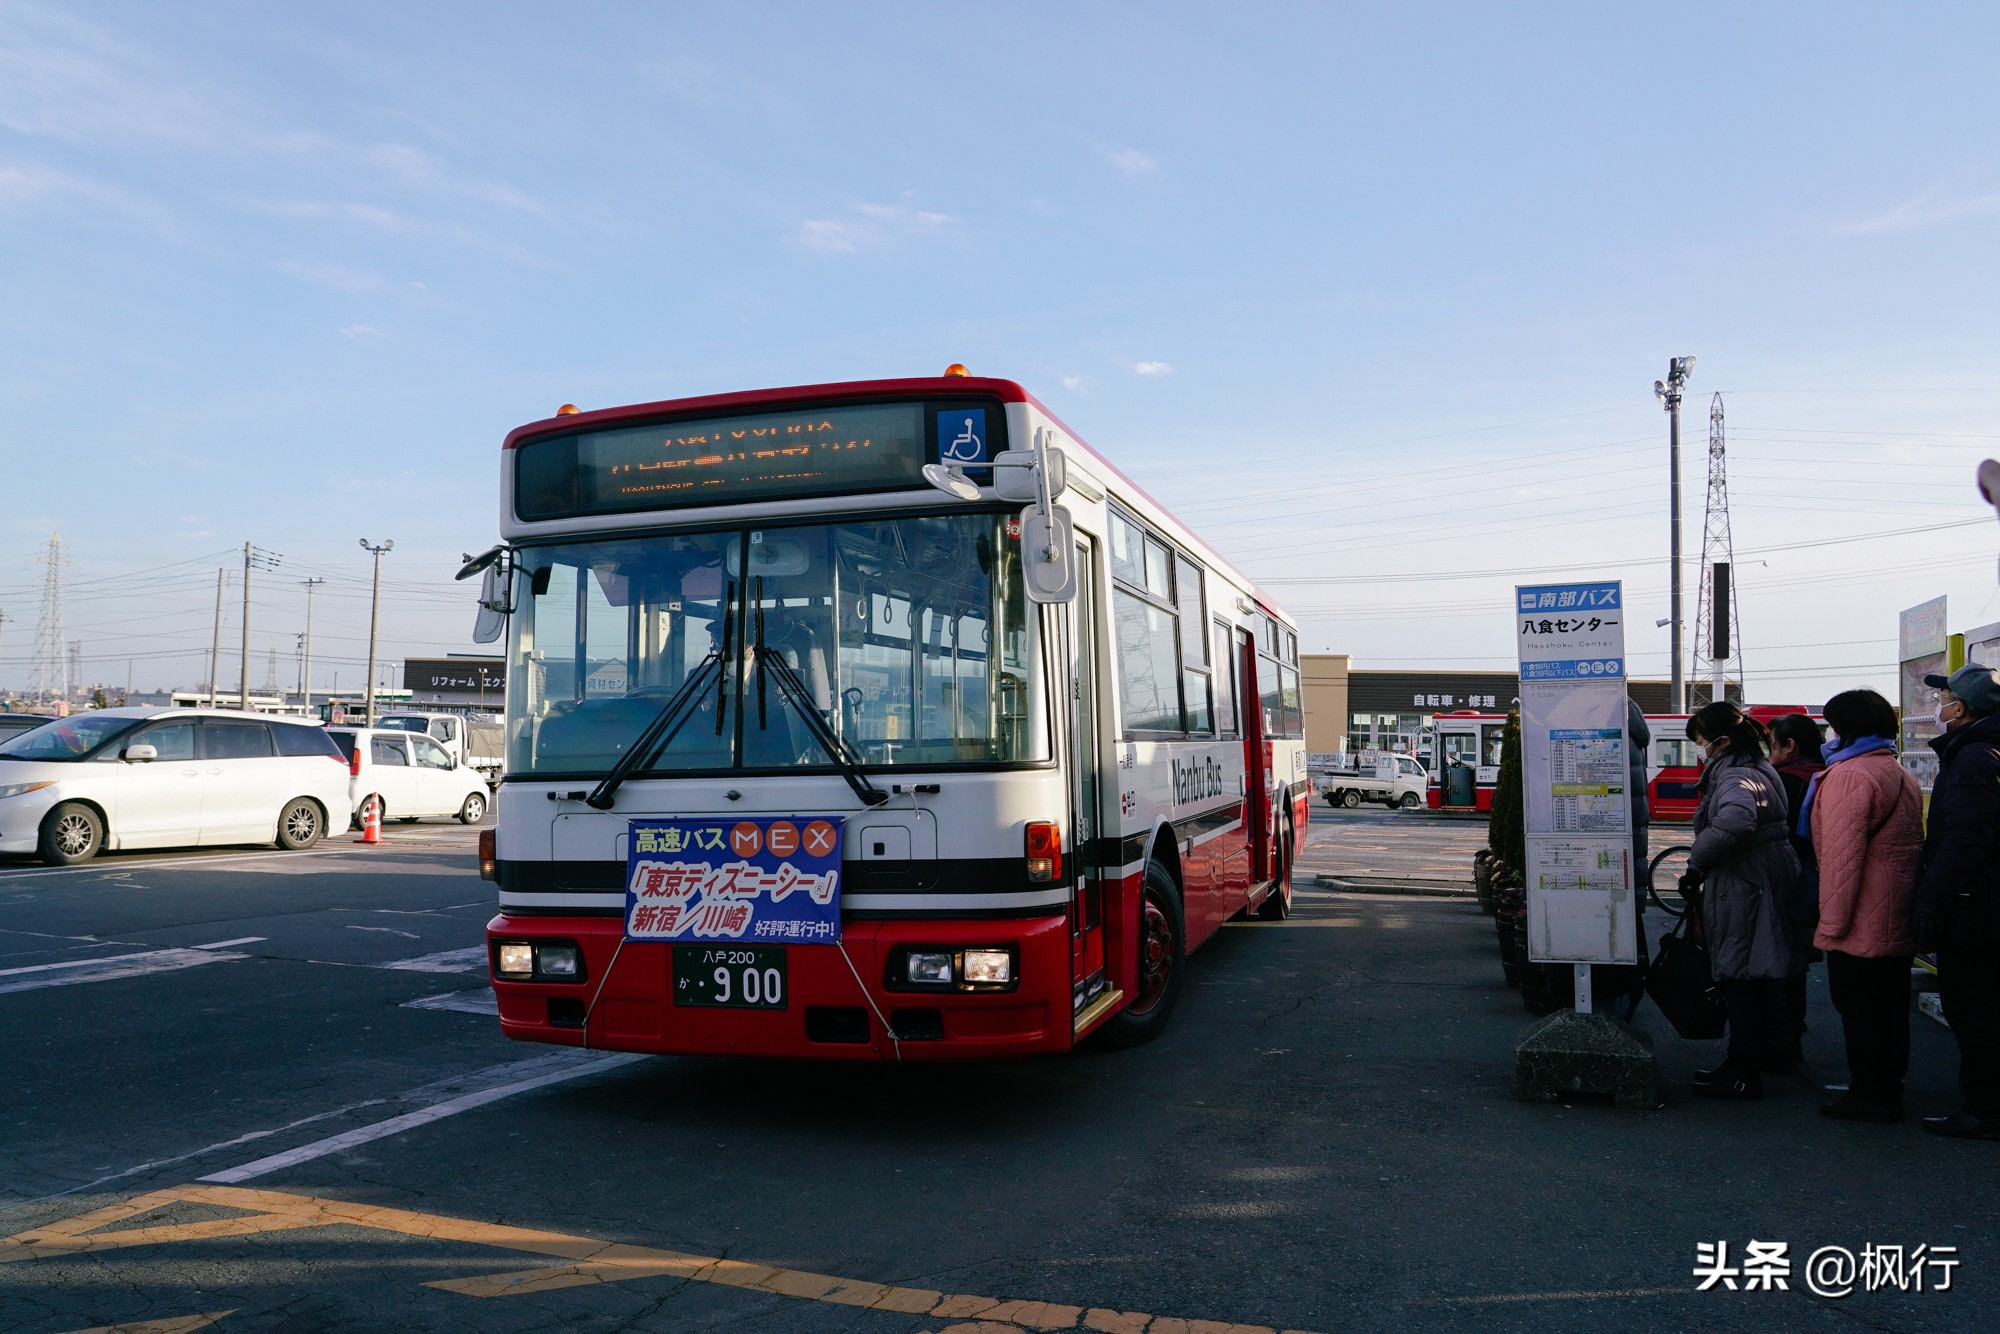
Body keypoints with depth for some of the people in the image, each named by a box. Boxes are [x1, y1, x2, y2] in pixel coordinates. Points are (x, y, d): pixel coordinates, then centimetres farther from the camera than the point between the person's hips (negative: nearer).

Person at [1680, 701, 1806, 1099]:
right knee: (1762, 983, 16)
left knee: (1741, 981, -2)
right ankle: (1746, 1064, 27)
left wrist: (1696, 864, -27)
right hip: (1769, 884, 11)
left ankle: (1742, 1076, 6)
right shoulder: (1760, 769, 14)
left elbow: (1733, 821, -40)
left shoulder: (1736, 777, -19)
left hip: (1744, 891, -11)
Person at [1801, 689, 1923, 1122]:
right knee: (1890, 1007, 14)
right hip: (1899, 924, 9)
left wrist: (1832, 922, -18)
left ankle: (1869, 1095, 4)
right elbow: (1912, 847, 21)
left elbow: (1842, 854, -21)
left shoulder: (1850, 775, -16)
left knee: (1859, 1009, -1)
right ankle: (1888, 1092, 23)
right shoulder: (1903, 777, 16)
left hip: (1862, 925, -9)